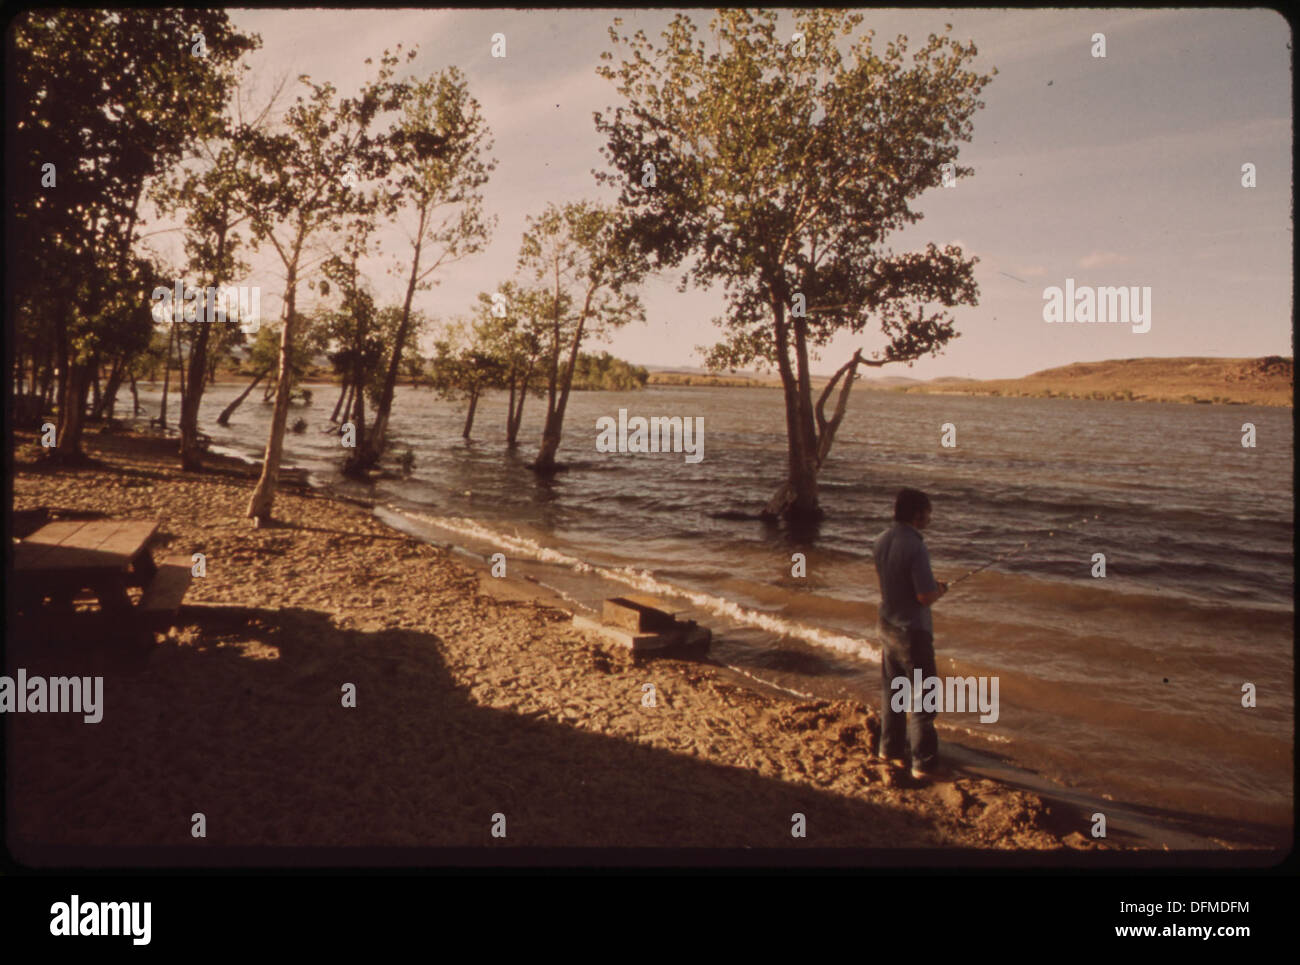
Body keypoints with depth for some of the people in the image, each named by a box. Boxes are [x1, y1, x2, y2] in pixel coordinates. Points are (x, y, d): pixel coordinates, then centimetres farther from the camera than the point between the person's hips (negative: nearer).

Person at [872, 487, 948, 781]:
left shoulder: (881, 541, 1)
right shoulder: (915, 547, -24)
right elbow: (925, 597, -25)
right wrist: (939, 590, -3)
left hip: (887, 625, 8)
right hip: (912, 631, -8)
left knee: (892, 689, 21)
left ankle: (890, 747, 33)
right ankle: (924, 763, 7)